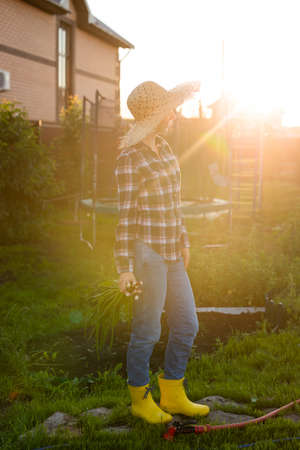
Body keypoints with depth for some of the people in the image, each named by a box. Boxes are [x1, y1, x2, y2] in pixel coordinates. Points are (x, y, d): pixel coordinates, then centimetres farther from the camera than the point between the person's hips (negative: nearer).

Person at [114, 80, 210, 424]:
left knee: (186, 325, 13)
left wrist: (183, 241, 20)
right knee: (147, 331, 5)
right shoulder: (129, 158, -13)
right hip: (146, 252, -8)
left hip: (170, 253, 8)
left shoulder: (162, 147, 11)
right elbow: (125, 215, -14)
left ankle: (173, 395, 29)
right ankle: (140, 399, 25)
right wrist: (125, 267, -14)